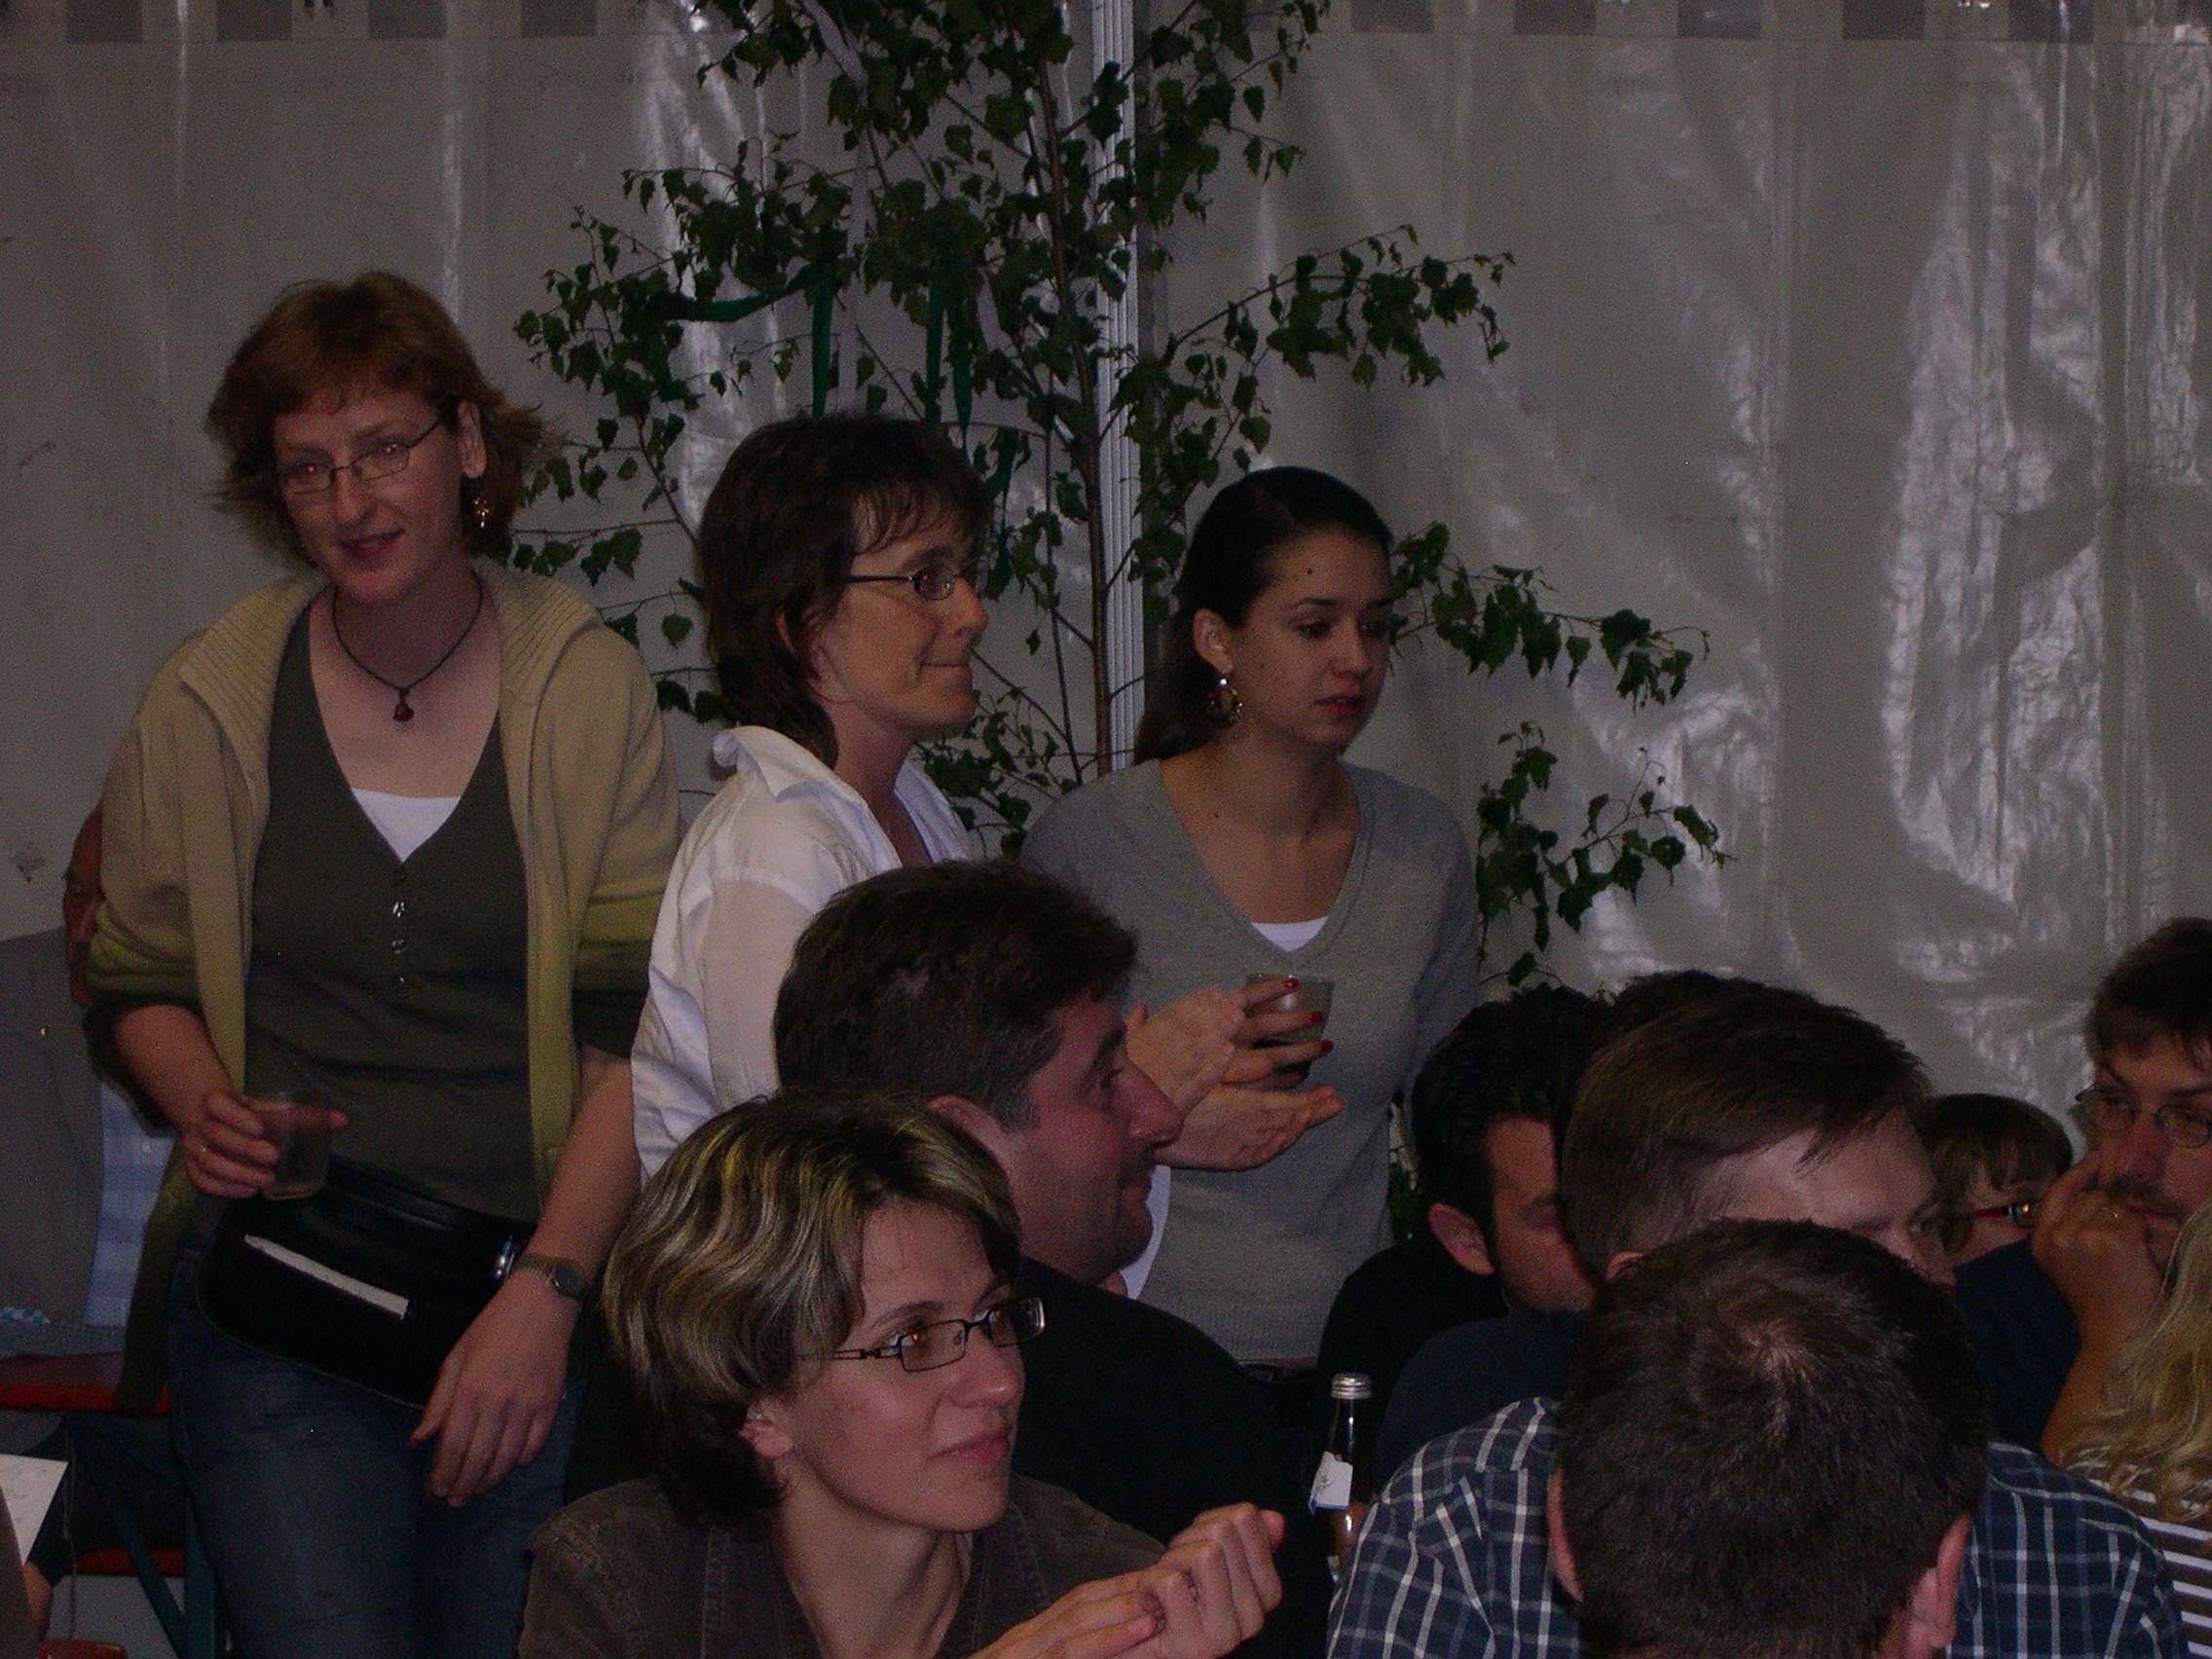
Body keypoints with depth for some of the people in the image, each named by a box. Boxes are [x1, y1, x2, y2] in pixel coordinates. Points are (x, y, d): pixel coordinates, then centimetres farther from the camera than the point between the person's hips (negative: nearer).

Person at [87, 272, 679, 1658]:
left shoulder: (588, 688, 0)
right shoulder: (209, 705, 3)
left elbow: (637, 1028, -3)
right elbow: (140, 982, 16)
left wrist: (546, 1294, -13)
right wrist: (206, 1110, -5)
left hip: (537, 1274, 0)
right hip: (280, 1281, 0)